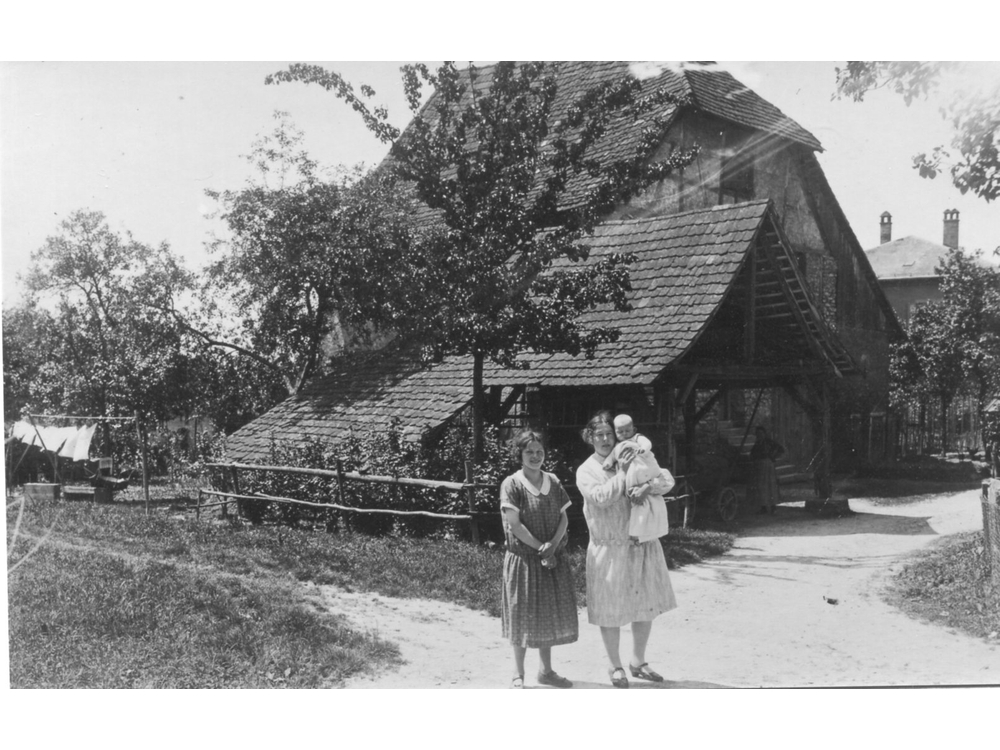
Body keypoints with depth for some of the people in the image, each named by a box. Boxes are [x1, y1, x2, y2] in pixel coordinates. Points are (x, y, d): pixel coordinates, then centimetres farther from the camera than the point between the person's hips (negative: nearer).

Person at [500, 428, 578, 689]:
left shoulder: (552, 481, 6)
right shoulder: (511, 484, -9)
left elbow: (564, 517, 3)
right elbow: (515, 525, -14)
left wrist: (553, 545, -13)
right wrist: (540, 548, -17)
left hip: (552, 559, 5)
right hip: (523, 558, -5)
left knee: (550, 615, 11)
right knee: (523, 617, 2)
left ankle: (546, 670, 25)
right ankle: (519, 674, 14)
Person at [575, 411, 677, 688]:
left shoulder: (634, 459, 6)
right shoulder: (586, 471, -2)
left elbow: (667, 478, -5)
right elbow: (601, 497, -18)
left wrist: (649, 486, -23)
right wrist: (622, 472, -21)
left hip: (644, 546, 4)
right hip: (609, 549, -3)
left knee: (646, 606, 11)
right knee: (610, 611, 3)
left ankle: (638, 662, 29)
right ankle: (615, 666, 22)